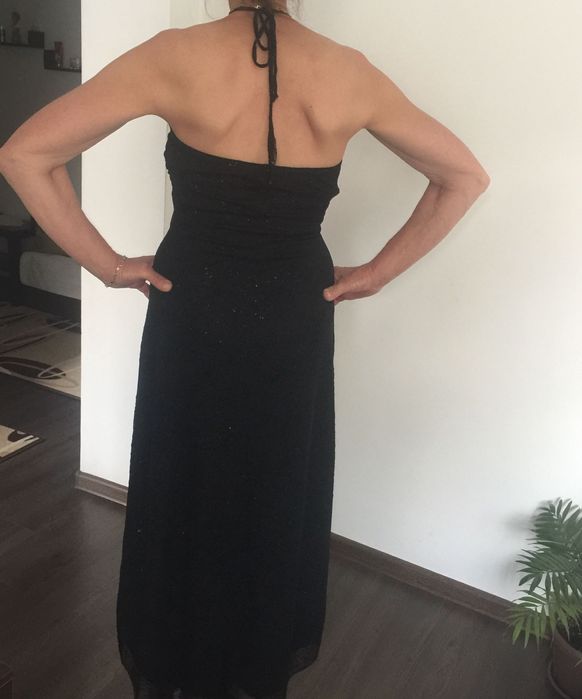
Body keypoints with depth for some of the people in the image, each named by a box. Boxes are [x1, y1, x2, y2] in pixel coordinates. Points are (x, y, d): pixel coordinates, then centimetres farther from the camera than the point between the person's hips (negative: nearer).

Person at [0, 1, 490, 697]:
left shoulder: (175, 56, -13)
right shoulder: (349, 73, -7)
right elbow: (466, 176, 2)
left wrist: (106, 264, -7)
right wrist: (378, 272, 1)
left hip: (190, 320, -1)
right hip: (294, 329, 2)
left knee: (178, 498, 18)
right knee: (278, 504, 21)